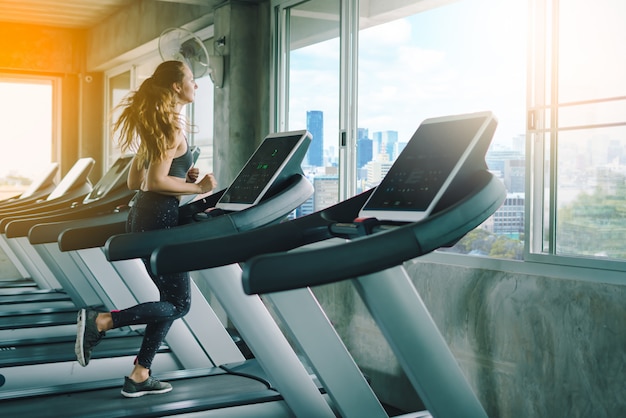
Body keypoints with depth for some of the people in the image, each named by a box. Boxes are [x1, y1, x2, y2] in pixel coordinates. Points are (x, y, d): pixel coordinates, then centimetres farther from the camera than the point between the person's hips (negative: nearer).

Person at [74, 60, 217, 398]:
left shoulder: (153, 125, 16)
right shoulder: (173, 127, -12)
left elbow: (135, 180, 18)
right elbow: (156, 182, -21)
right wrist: (197, 188, -13)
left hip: (142, 218, 10)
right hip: (159, 221, -10)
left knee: (168, 300, 15)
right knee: (178, 303, -1)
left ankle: (140, 376, 17)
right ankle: (100, 321, -8)